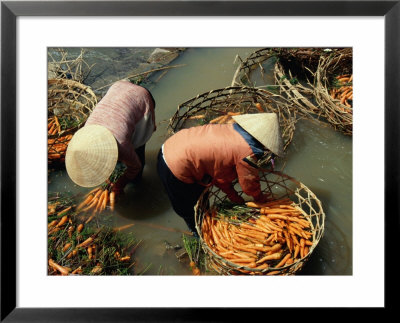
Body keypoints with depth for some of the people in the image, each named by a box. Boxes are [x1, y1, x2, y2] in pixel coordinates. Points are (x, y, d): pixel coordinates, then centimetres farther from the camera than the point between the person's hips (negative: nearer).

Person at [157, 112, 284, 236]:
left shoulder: (234, 130, 6)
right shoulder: (247, 154, -18)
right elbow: (249, 184, -1)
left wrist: (233, 195, 21)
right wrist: (260, 198, 21)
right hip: (176, 168, -9)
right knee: (191, 211, 16)